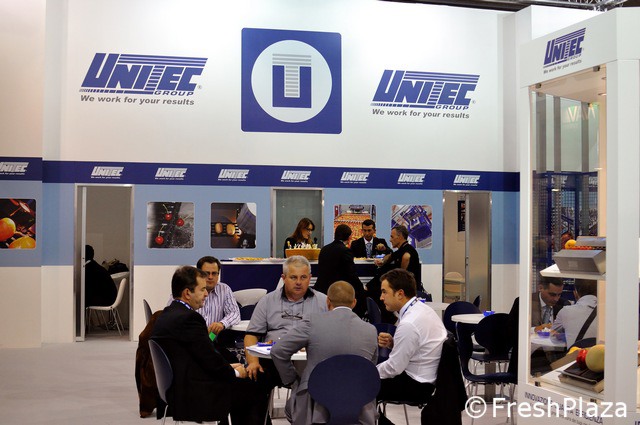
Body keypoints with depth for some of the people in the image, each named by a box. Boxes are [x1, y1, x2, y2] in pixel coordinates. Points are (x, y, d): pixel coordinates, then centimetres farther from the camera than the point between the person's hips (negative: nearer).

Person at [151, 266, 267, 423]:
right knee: (257, 392, 0)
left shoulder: (166, 315, 10)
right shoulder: (189, 318, -20)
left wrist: (227, 366, 10)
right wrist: (234, 372, 0)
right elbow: (211, 360, -17)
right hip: (193, 398, -10)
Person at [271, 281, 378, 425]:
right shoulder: (371, 331, 0)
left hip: (316, 407, -1)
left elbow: (277, 351, -4)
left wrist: (293, 381, 9)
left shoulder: (314, 322, -7)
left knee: (292, 406, 32)